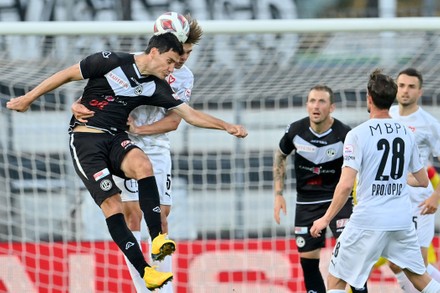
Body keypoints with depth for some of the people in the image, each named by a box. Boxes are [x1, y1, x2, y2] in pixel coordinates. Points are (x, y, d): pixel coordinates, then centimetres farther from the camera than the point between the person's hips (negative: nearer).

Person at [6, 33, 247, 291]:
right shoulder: (112, 62, -11)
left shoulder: (157, 86, 5)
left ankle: (157, 238, -33)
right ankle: (146, 272, -19)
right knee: (112, 204, -19)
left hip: (116, 138, 4)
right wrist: (28, 98, 1)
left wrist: (226, 126, 0)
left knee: (143, 164, -31)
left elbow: (190, 114, 10)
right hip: (85, 138, -4)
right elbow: (67, 75, -3)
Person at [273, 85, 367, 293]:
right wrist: (278, 194, 6)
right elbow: (280, 156, 9)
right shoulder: (296, 131, -10)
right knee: (307, 260, 6)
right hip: (306, 203, 3)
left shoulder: (344, 135, -19)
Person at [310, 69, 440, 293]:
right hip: (402, 221, 5)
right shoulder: (406, 133, 7)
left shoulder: (358, 135, -10)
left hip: (368, 222, -5)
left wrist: (326, 219, -7)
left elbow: (346, 185, -16)